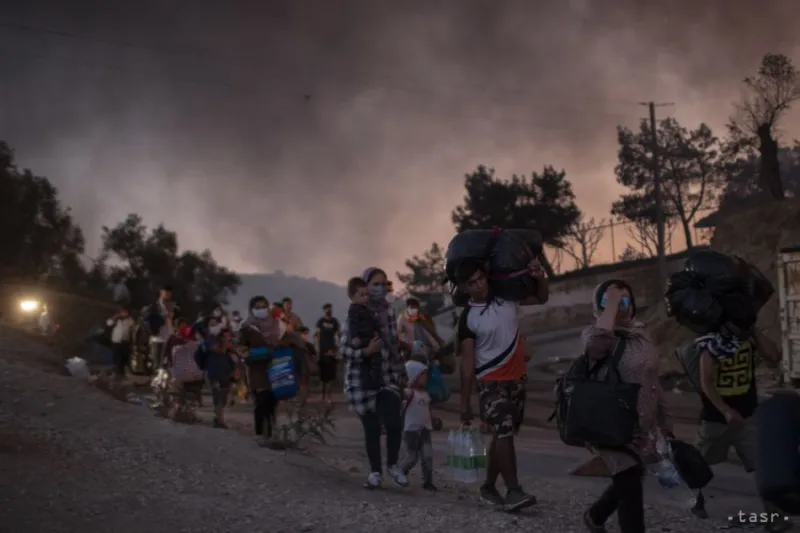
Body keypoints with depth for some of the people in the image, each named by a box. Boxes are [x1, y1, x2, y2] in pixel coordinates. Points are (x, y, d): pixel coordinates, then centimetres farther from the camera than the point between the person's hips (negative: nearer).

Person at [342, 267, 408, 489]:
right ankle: (375, 471, 21)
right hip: (363, 378, -3)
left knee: (394, 422, -12)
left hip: (388, 376, 3)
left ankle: (392, 464, 12)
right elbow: (344, 348, -11)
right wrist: (365, 351, -26)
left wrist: (401, 373, 14)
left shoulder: (390, 312, 7)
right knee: (371, 427, 2)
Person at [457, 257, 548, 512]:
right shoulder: (468, 318, -11)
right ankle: (514, 490, -20)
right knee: (504, 432, -21)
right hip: (491, 382, -5)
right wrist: (465, 402, -12)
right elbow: (467, 361, -12)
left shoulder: (506, 297, 0)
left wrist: (540, 278, -9)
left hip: (517, 377, 5)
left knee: (502, 434, 11)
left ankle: (488, 487, 22)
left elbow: (541, 299, 13)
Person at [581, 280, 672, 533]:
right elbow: (596, 346, -37)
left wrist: (665, 424, 16)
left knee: (627, 483, 20)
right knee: (630, 485, -15)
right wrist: (610, 304, -27)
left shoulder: (641, 335, 8)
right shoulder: (594, 333, -10)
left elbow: (652, 382, 16)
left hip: (641, 427, 7)